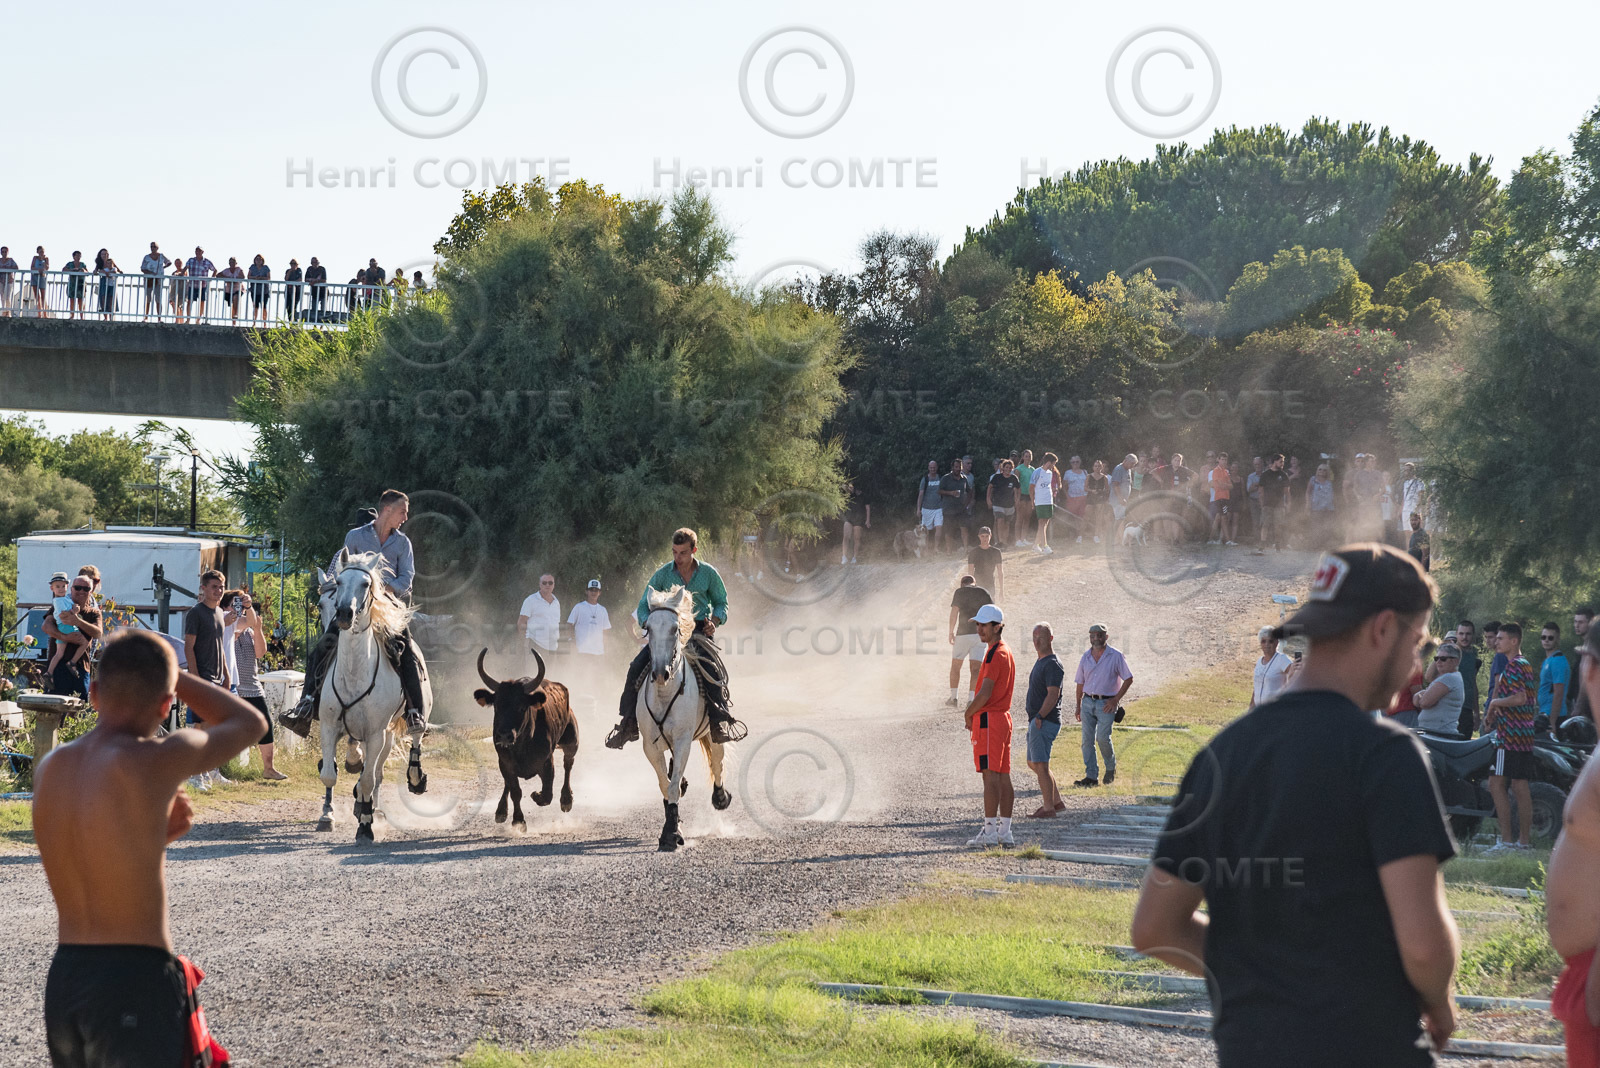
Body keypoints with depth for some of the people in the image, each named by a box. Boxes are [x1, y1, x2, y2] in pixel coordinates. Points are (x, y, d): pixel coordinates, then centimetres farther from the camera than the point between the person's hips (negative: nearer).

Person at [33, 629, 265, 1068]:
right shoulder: (155, 760, -15)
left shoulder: (50, 768, 5)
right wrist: (171, 675, 10)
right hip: (137, 979, -7)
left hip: (63, 979, 7)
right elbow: (250, 722, 2)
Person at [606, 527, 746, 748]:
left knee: (712, 668, -32)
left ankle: (719, 721, -24)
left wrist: (714, 622, -7)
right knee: (636, 668, -17)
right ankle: (628, 723, -6)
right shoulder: (663, 574, 2)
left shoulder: (708, 573, 2)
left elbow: (721, 602, 14)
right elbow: (643, 607, 6)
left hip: (699, 631, -1)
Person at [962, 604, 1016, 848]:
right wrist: (972, 710, 12)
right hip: (1003, 717, 10)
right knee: (1003, 775, 9)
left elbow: (985, 694, -19)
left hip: (988, 719, -10)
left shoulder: (995, 654, -14)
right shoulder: (1005, 652, 17)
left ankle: (989, 832, -12)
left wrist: (968, 714, -5)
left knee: (990, 775, -10)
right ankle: (1005, 831, 11)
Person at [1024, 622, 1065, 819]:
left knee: (1040, 765, -13)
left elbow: (1053, 695, -22)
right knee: (1033, 763, 17)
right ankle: (1057, 801, 26)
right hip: (1036, 720, 11)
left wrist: (1040, 717, -26)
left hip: (1045, 721, -11)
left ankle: (1048, 808, -11)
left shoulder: (1053, 664, -14)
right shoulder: (1040, 662, 18)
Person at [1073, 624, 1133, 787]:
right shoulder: (1085, 657, 9)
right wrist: (1078, 705, 16)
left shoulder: (1116, 656, -4)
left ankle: (1111, 768, 14)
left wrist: (1116, 699, -9)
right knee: (1087, 739, -2)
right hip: (1088, 701, 4)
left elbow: (1128, 679, -2)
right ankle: (1091, 776, 1)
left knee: (1103, 737, -13)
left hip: (1106, 703, -4)